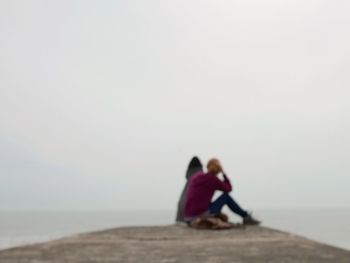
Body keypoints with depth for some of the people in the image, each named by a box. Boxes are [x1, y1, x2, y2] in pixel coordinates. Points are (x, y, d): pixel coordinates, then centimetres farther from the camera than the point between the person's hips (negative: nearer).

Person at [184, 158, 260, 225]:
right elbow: (229, 189, 6)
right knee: (226, 196, 7)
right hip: (201, 217, -7)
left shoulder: (195, 177, 13)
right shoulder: (213, 179, -8)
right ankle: (246, 217, 20)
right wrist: (223, 173, 11)